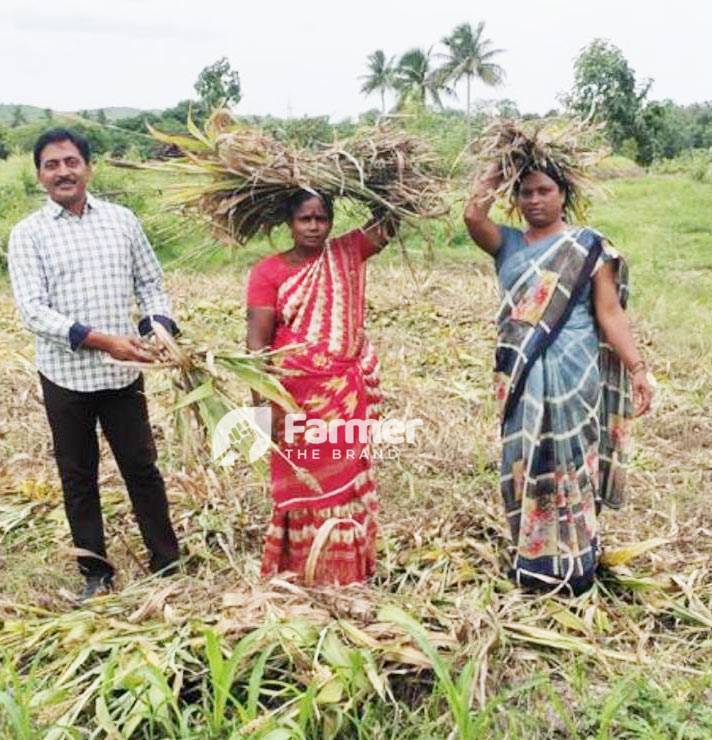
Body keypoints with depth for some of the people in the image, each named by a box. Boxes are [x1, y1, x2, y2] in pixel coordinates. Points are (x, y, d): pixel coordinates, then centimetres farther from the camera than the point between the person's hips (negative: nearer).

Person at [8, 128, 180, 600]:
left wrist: (159, 326, -10)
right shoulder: (28, 234, -2)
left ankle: (168, 562, 24)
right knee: (78, 477, 11)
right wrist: (101, 340, -21)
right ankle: (96, 572, 26)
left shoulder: (122, 219, 4)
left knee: (142, 467, 9)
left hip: (124, 371, 1)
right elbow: (32, 309, -11)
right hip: (65, 375, -1)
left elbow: (150, 281, 10)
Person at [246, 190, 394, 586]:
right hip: (297, 394, -3)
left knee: (346, 478, 12)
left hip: (347, 391, 3)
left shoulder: (346, 253, 4)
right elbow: (256, 340, -11)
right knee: (301, 481, 7)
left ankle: (346, 568, 25)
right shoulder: (268, 271, -5)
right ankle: (299, 569, 20)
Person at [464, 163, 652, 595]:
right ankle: (533, 563, 25)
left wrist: (637, 368, -13)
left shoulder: (588, 246, -2)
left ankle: (574, 568, 16)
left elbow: (610, 313, -6)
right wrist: (499, 169, -1)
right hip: (520, 377, 4)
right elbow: (473, 215, -11)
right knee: (524, 465, 10)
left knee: (569, 466, 2)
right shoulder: (508, 244, 8)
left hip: (571, 374, -4)